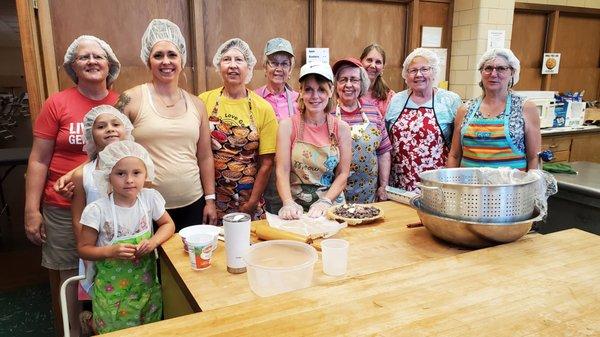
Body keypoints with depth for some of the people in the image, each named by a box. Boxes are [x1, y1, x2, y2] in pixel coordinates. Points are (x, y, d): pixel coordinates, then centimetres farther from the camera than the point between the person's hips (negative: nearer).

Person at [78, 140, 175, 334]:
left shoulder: (150, 198, -10)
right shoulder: (97, 210, -17)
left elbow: (168, 224, 3)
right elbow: (83, 249, -8)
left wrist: (153, 242, -14)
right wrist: (111, 251, -24)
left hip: (147, 284, 3)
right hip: (112, 290, -3)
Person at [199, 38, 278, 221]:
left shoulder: (263, 108, -4)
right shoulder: (204, 101, -2)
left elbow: (266, 162, -3)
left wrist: (252, 203, -6)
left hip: (249, 201, 0)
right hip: (210, 197, 0)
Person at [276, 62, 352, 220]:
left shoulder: (341, 128, 3)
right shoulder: (288, 125, -1)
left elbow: (343, 174, 3)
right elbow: (282, 172, -6)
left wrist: (325, 202, -11)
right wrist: (289, 203, -20)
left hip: (332, 205, 1)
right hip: (297, 208, -1)